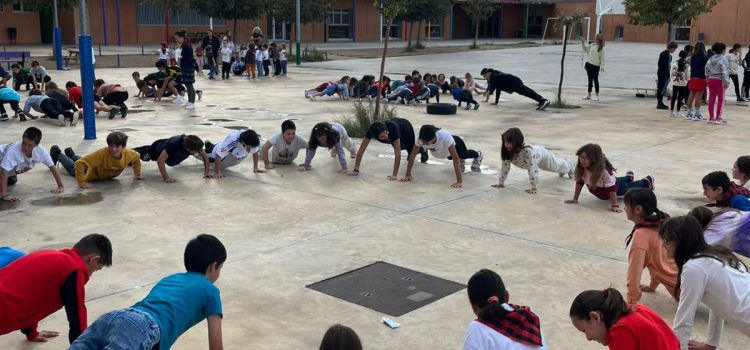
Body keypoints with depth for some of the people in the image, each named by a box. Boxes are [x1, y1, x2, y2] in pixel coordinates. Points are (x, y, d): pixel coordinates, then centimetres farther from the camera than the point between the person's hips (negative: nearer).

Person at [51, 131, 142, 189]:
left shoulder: (128, 153, -36)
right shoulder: (102, 154, -49)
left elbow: (137, 157, -10)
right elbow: (79, 164, -49)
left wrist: (137, 174, -9)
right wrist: (81, 182, -52)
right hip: (91, 171, -5)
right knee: (73, 169, 29)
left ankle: (71, 154, 64)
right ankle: (57, 154, 52)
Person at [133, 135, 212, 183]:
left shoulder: (196, 146, -39)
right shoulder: (174, 144, -51)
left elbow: (205, 156, -24)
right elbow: (160, 161, -51)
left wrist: (207, 172, -34)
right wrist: (165, 177, -54)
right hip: (157, 148, -6)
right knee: (143, 155, 26)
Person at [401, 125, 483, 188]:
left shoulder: (445, 137, -51)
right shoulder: (422, 138, -40)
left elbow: (455, 158, -50)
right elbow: (413, 155, -32)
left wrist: (459, 181, -53)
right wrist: (408, 175, -34)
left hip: (455, 143, -2)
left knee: (465, 155, 32)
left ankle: (478, 155, 66)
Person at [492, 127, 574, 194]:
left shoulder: (527, 150, -51)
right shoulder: (504, 150, -35)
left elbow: (532, 169, -49)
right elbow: (505, 166, -23)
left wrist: (533, 187, -49)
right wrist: (501, 182, -22)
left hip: (541, 154, -5)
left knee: (557, 165, 29)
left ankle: (569, 164, 64)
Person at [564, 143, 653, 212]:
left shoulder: (604, 169, -47)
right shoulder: (582, 167, -31)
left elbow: (612, 188, -43)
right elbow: (580, 182, -16)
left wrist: (615, 206, -43)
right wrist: (575, 198, -14)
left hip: (616, 185, -6)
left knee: (629, 189, 24)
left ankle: (647, 181, 52)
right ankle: (629, 177, 69)